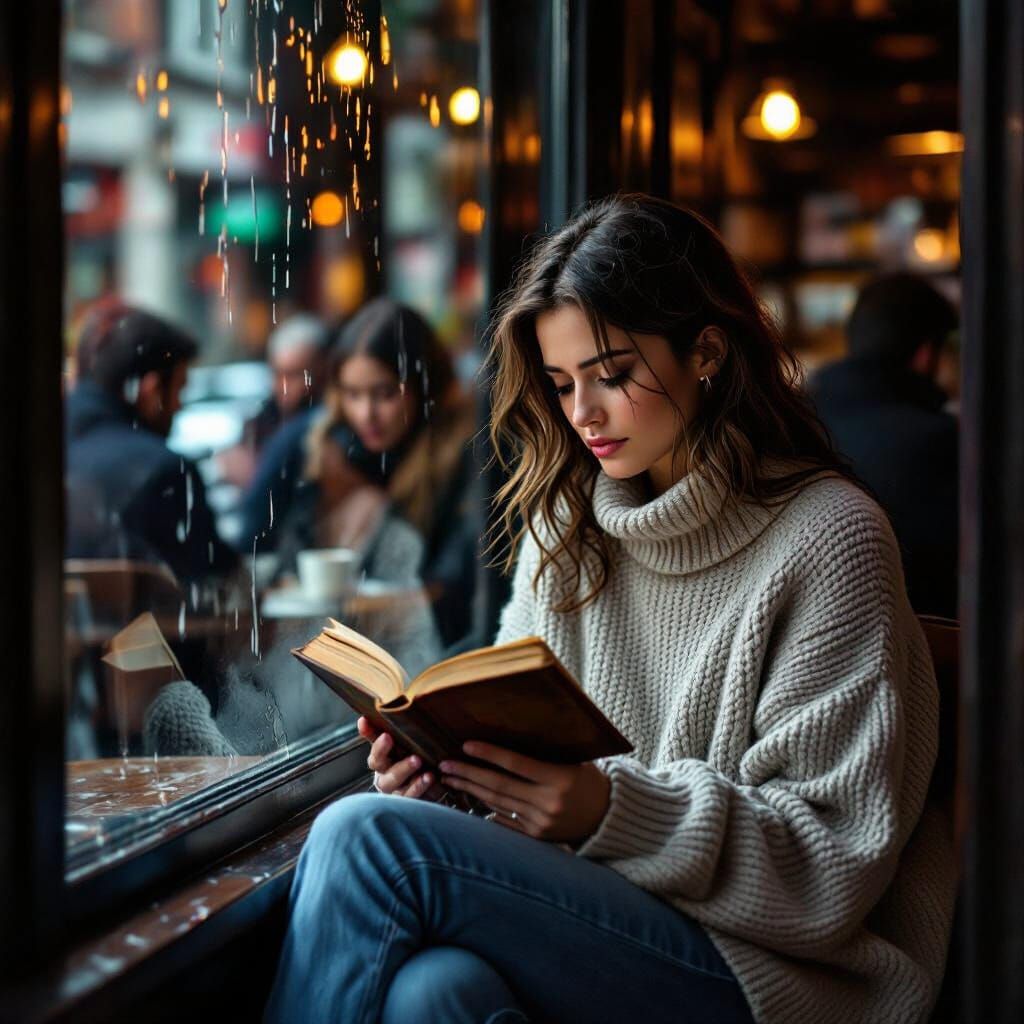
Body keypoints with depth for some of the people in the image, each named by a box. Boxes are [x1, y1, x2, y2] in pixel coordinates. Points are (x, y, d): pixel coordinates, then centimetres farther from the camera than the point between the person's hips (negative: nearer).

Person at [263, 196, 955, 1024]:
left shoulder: (828, 538, -7)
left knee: (365, 836, -24)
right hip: (585, 921, 5)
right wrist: (446, 754, -8)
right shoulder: (566, 522, 13)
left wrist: (613, 809, -22)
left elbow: (836, 862, -10)